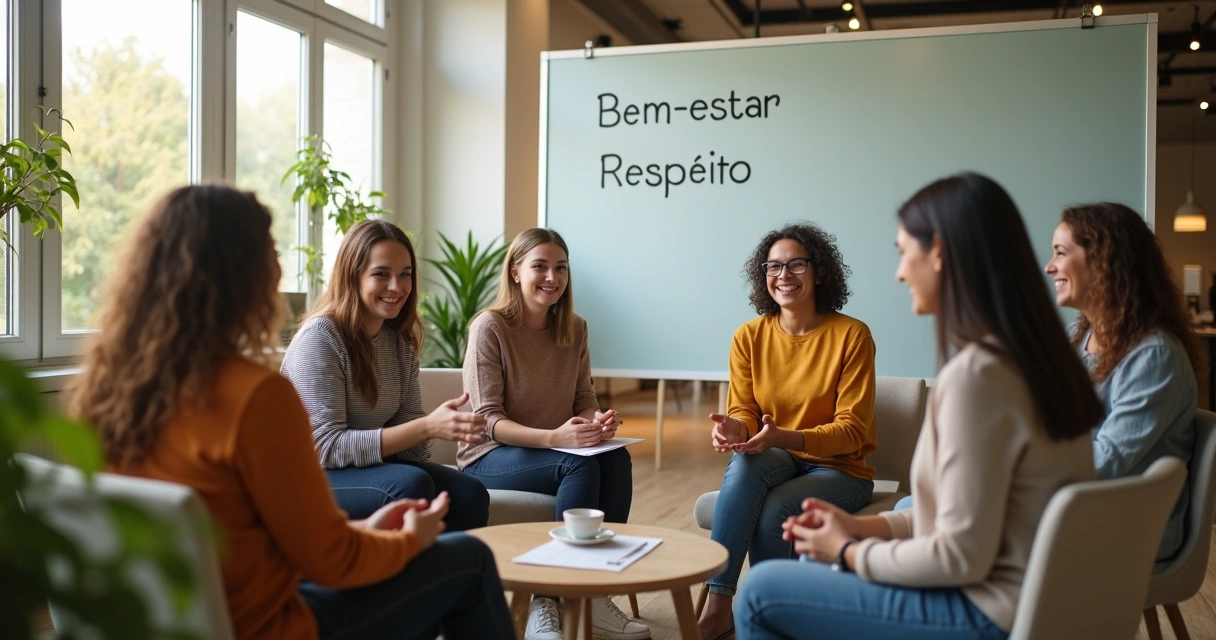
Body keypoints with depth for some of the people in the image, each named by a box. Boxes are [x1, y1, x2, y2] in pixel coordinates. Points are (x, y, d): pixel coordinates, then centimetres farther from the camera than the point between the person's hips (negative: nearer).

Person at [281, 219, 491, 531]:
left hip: (373, 467, 6)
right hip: (314, 478, -6)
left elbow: (407, 423, 0)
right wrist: (428, 426, -29)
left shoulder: (400, 339, 5)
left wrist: (443, 424, -23)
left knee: (471, 494, -15)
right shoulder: (320, 337, -16)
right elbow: (327, 448, -22)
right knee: (411, 485, -30)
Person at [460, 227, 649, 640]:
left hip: (555, 450, 5)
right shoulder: (490, 327, -13)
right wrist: (554, 438, -33)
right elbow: (488, 419, -17)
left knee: (616, 460, -26)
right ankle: (550, 603, -23)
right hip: (490, 456, -5)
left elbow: (584, 400, 7)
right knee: (581, 466, -32)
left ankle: (592, 591, -19)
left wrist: (597, 421, -19)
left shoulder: (574, 329, 5)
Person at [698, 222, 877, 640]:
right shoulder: (750, 336, 0)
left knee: (773, 510, -32)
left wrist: (784, 437, -31)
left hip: (838, 470, -3)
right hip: (774, 463, 3)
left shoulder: (852, 335, -12)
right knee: (744, 462, -32)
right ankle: (717, 606, -29)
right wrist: (734, 428, -24)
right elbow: (744, 413, 2)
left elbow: (852, 429, -14)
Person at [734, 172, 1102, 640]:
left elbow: (962, 557, -23)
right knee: (817, 562, 22)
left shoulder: (975, 372, -24)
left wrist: (851, 553, -7)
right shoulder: (1030, 356, 5)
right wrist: (864, 528, 8)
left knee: (763, 592, -3)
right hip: (1026, 596, 9)